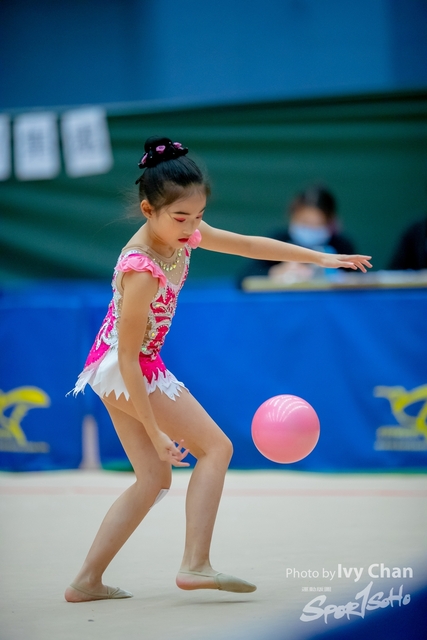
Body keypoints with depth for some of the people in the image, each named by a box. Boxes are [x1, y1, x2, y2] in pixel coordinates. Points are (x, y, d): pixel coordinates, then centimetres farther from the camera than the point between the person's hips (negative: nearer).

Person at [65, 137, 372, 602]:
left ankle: (87, 581, 9)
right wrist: (155, 433, -24)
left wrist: (321, 258, 15)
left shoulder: (184, 234, -5)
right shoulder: (142, 270, -30)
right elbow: (129, 357, -27)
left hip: (112, 371, 9)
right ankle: (195, 565, -11)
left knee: (155, 479, 10)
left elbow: (250, 245, 11)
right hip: (124, 370, -9)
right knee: (215, 446, -6)